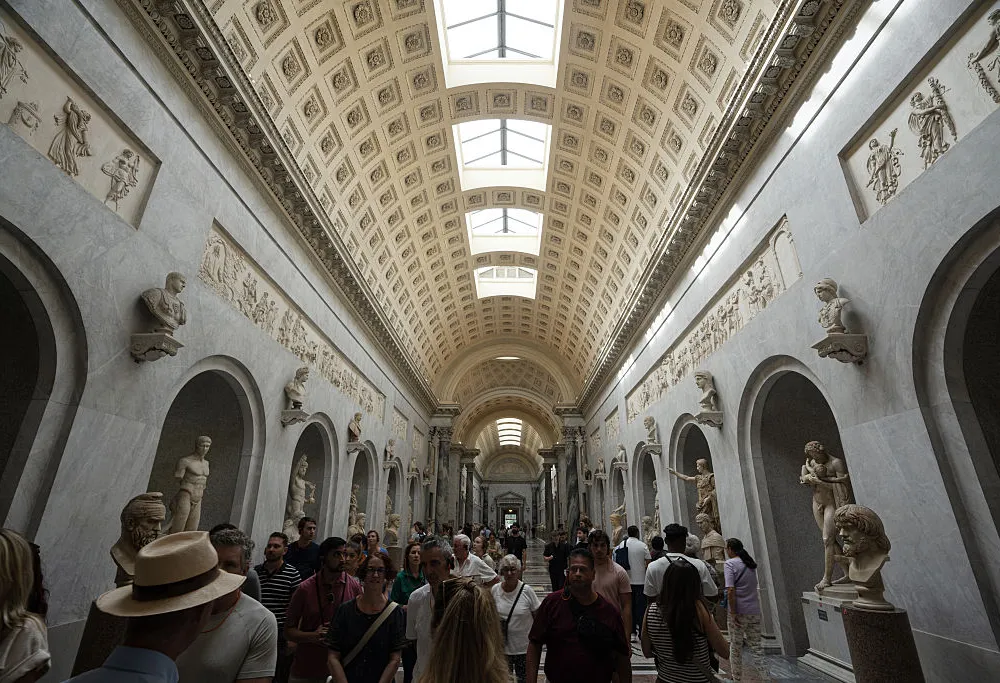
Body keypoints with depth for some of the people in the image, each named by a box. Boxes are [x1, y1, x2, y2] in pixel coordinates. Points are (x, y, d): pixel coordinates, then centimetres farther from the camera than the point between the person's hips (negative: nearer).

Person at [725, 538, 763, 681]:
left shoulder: (730, 563, -12)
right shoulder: (751, 563, 7)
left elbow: (730, 590, -20)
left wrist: (733, 613, -15)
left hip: (739, 611, -5)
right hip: (755, 610, 5)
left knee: (736, 646, 10)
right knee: (756, 645, 12)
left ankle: (737, 677, 22)